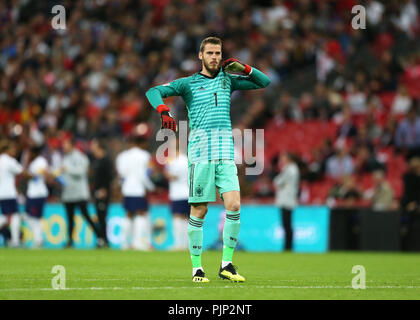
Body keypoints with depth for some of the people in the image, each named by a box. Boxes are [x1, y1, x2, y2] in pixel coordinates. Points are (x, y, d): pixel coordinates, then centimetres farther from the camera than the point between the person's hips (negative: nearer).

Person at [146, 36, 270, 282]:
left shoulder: (227, 79, 17)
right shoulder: (189, 83, 8)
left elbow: (264, 82, 21)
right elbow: (154, 92, 2)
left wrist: (244, 68, 4)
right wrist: (164, 112, -17)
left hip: (226, 153, 2)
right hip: (200, 153, -2)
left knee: (234, 205, -11)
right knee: (199, 210, -4)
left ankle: (227, 264, -2)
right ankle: (197, 267, 5)